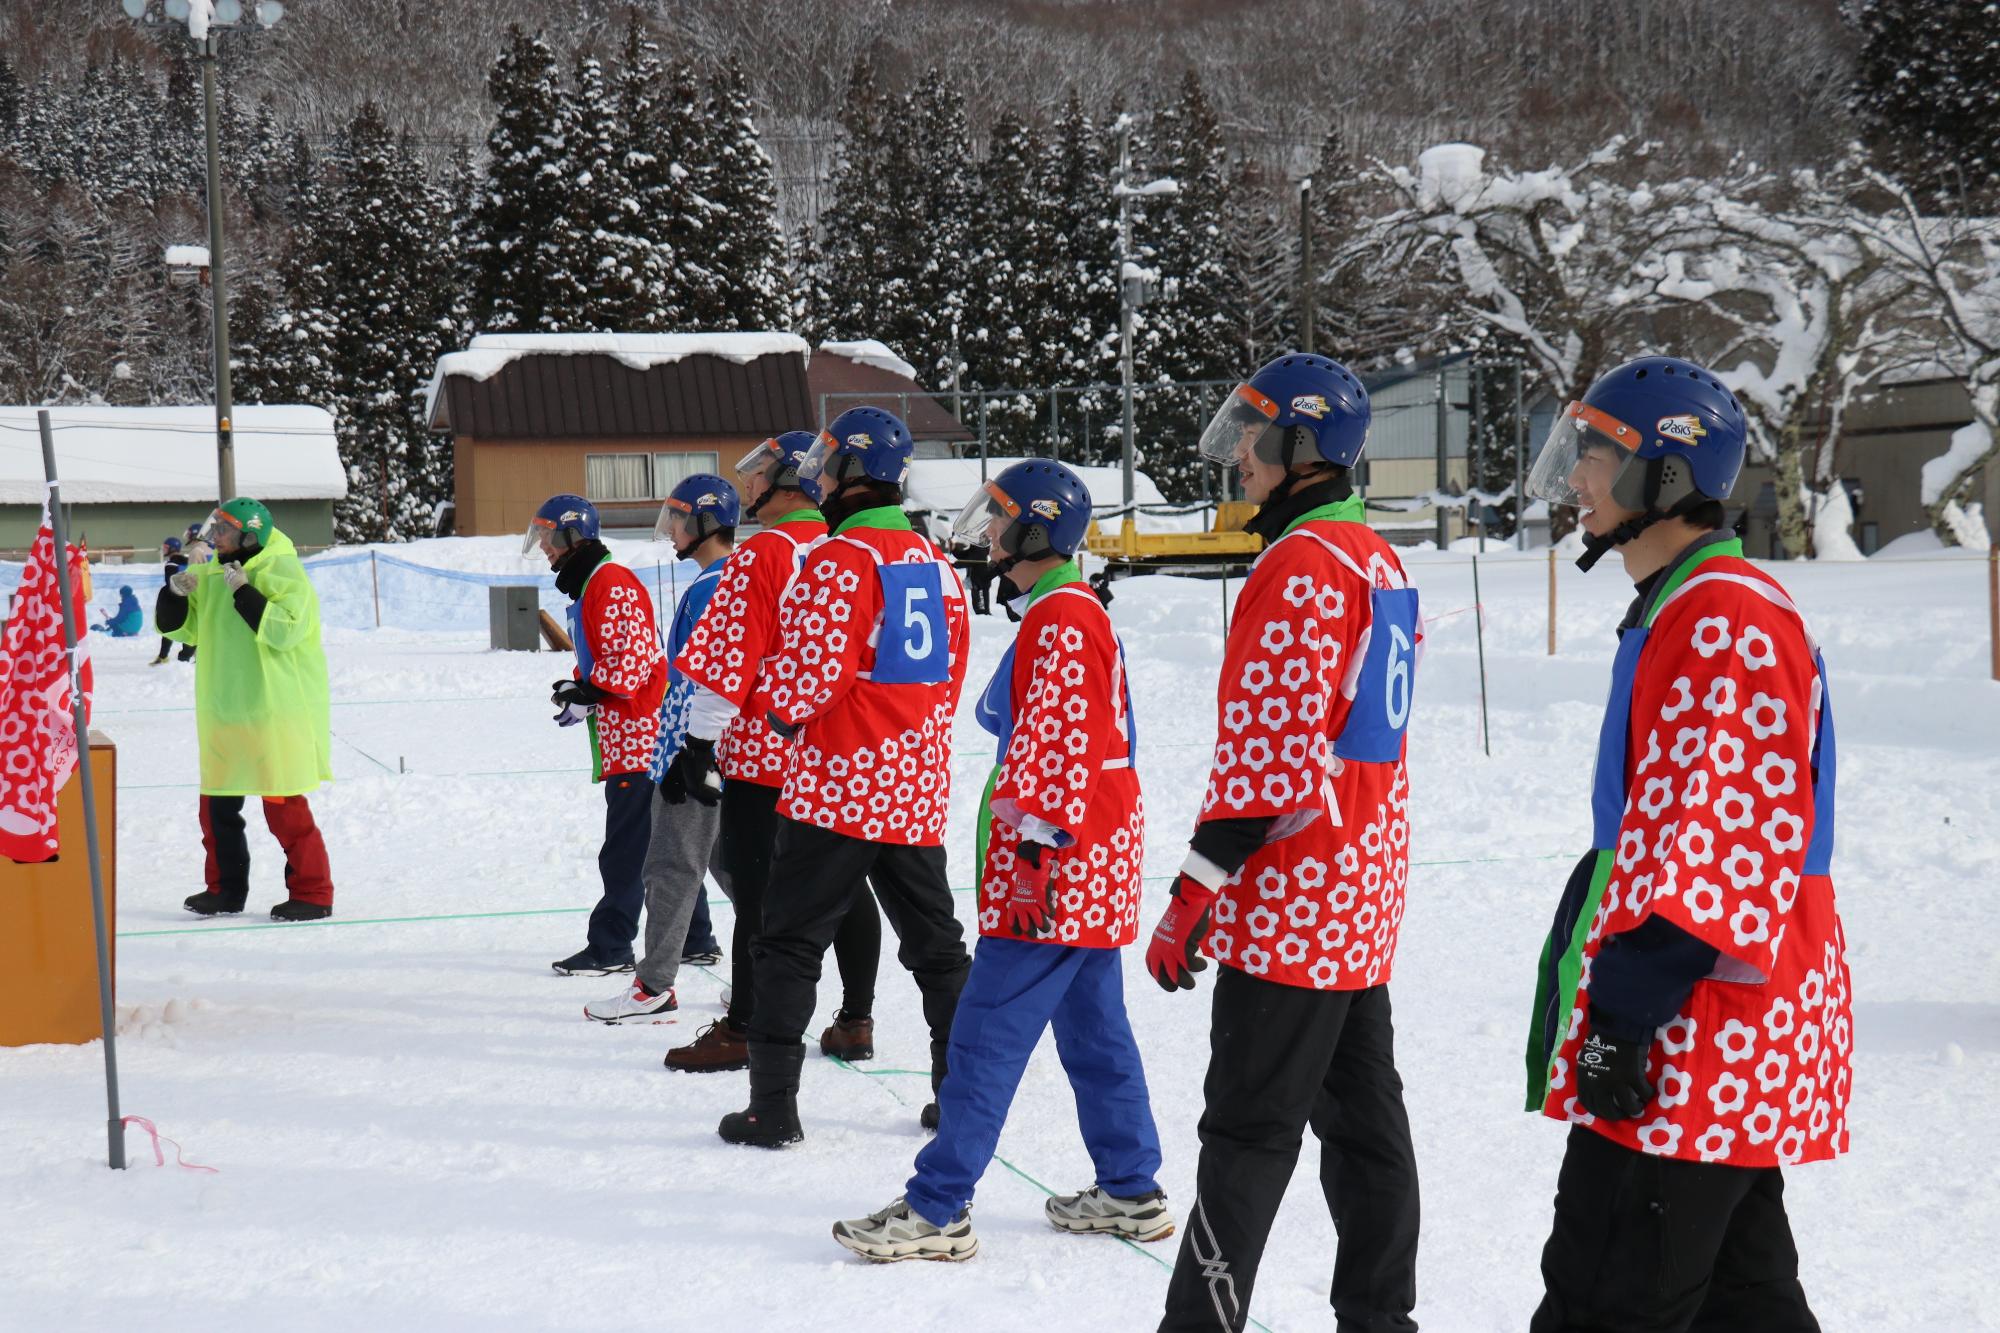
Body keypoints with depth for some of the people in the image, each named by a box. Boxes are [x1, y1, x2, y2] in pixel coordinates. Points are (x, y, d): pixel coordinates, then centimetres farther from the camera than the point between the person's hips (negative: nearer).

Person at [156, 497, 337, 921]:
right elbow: (179, 628, 15)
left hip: (275, 714, -8)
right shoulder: (210, 573, 11)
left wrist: (244, 592, -25)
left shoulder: (280, 571, -11)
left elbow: (287, 628, -24)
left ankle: (312, 894, 2)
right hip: (223, 714, 8)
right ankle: (225, 889, 26)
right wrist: (177, 592, -4)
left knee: (284, 807, -6)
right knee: (217, 806, 13)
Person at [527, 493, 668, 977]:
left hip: (636, 737, -11)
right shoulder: (586, 587, 21)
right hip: (621, 738, 11)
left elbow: (634, 655, -21)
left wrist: (590, 694, -21)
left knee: (626, 850, -6)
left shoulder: (613, 584, -13)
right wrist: (577, 687, 9)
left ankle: (610, 947, -4)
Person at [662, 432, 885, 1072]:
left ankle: (741, 1030, 2)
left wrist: (701, 738, -10)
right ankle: (855, 1021, 18)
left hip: (763, 754, -7)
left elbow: (729, 654, -16)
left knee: (758, 892, -2)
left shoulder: (762, 555, -13)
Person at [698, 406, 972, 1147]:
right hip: (918, 790, 7)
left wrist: (785, 712, 4)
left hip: (838, 783, -7)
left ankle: (772, 1107, -2)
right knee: (935, 945, 16)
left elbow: (809, 672, -17)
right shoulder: (936, 564, 9)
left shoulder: (838, 560, -14)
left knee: (790, 944, 0)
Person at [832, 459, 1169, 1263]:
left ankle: (937, 1211, -7)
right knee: (1093, 1028, 15)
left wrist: (1038, 850, -23)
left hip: (1059, 865, -11)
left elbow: (1059, 747, -22)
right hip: (1094, 865, 11)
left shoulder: (1061, 621, -15)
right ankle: (1130, 1192, 22)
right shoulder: (1068, 612, 17)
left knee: (988, 1034, -8)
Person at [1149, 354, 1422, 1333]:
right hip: (1367, 898, 9)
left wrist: (1194, 896, -17)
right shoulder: (1378, 561, 14)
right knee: (1363, 1115, 13)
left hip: (1290, 903, -9)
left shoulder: (1300, 566, -16)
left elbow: (1265, 751, -21)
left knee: (1248, 1132, -6)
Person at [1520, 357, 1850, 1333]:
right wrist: (1625, 1012, 26)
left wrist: (1626, 1020, -23)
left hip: (1689, 1056, -11)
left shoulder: (1724, 621, -17)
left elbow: (1712, 848, -23)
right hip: (1730, 1052, 11)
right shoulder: (1685, 613, 17)